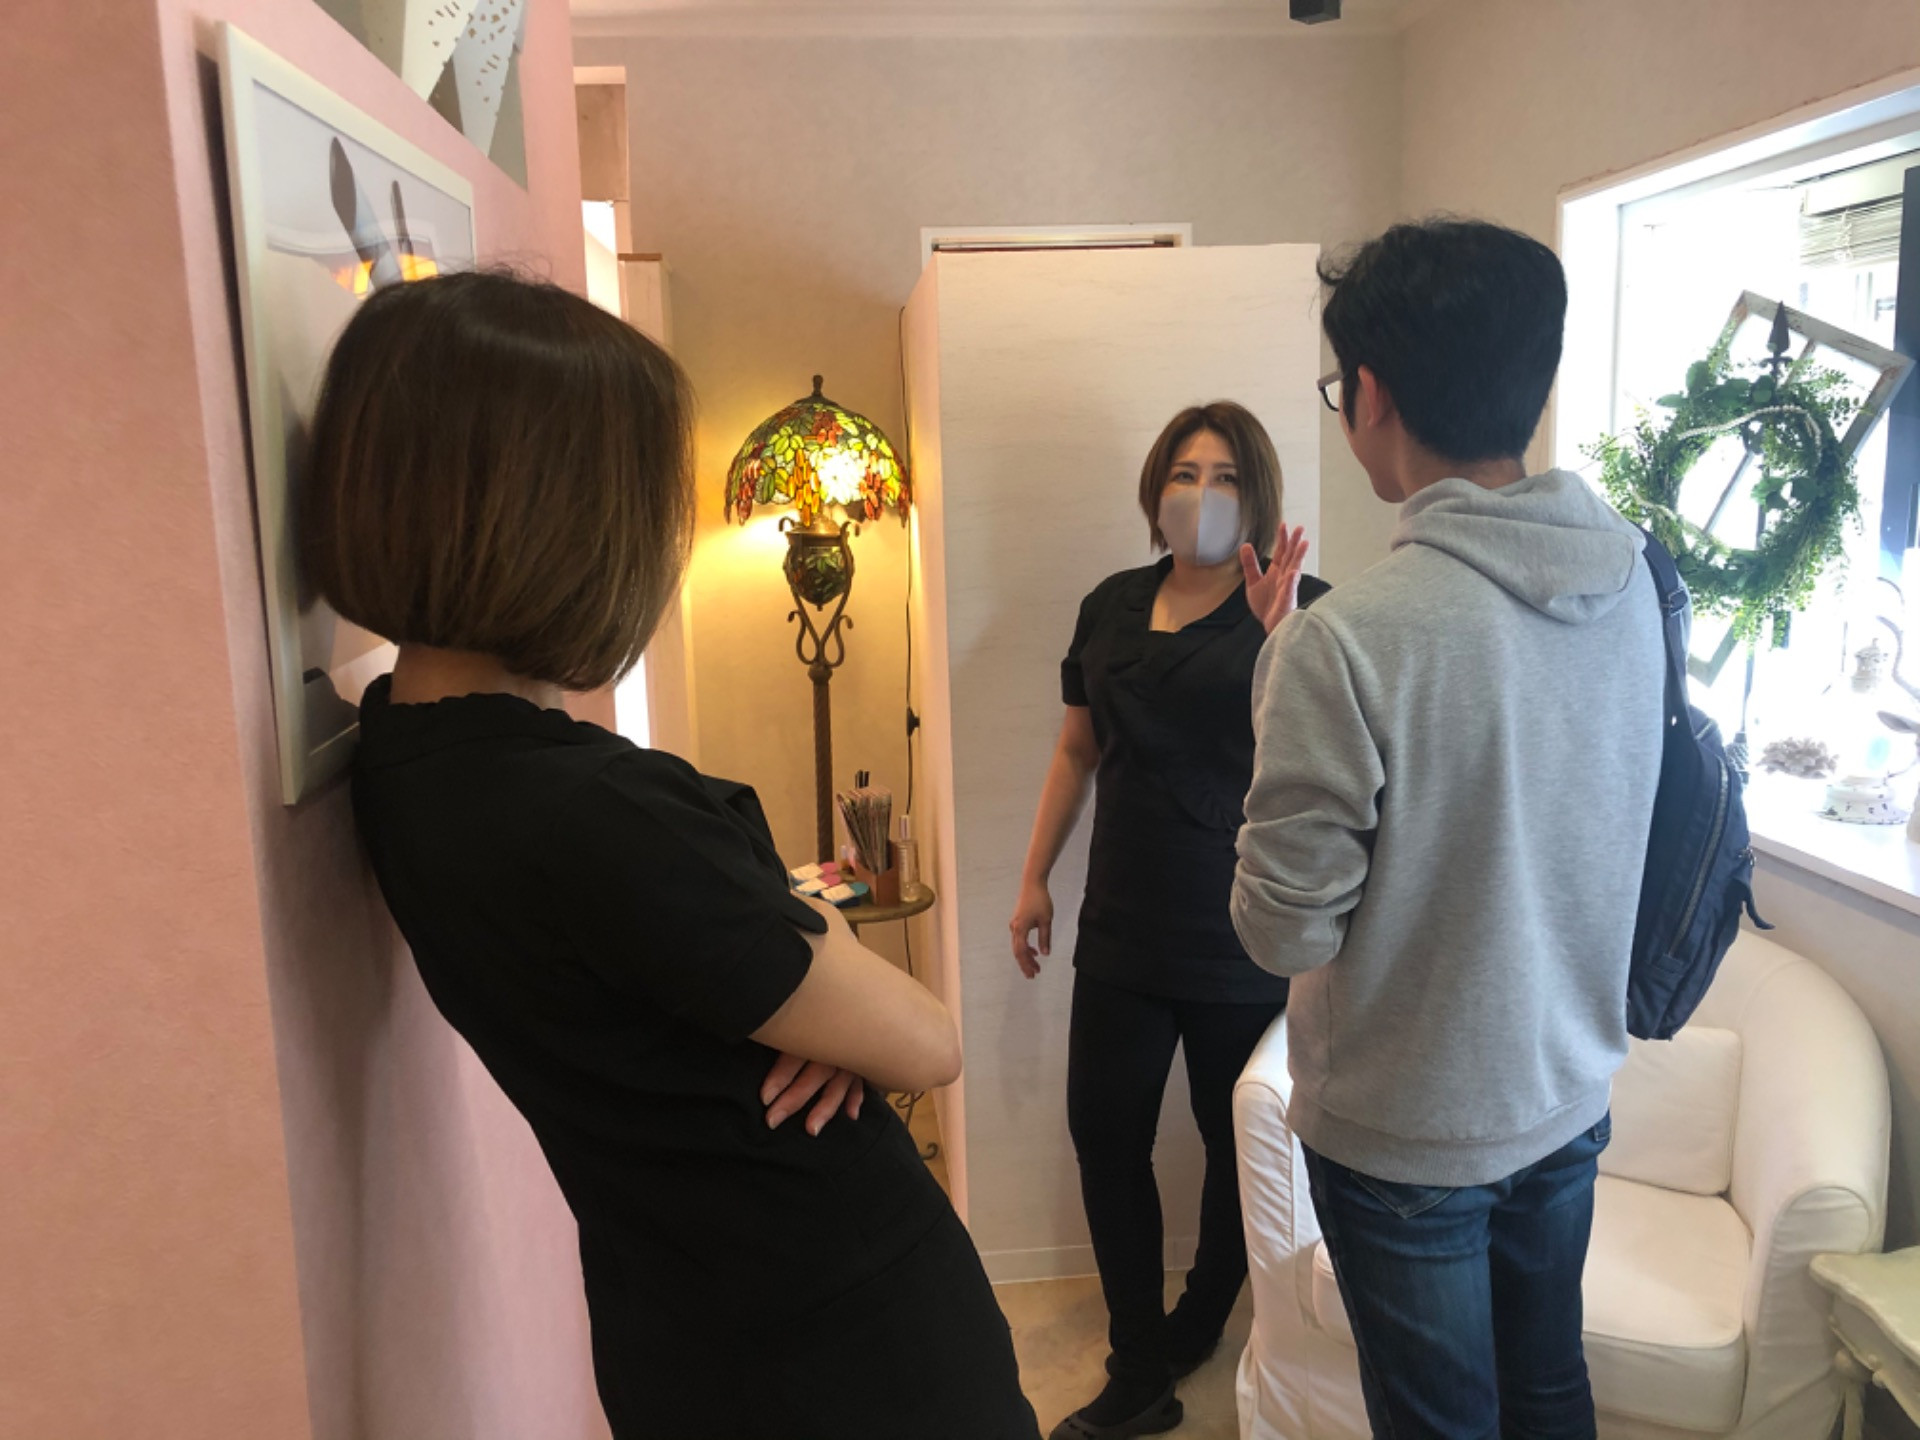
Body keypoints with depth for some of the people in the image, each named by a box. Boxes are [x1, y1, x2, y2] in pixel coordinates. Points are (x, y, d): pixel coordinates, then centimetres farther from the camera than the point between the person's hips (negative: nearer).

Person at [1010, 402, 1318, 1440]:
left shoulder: (1301, 606, -6)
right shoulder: (1112, 605, 7)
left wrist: (1281, 629, -27)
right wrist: (1035, 879, 12)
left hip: (1241, 937, -4)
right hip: (1123, 926, 4)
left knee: (1237, 1142, 12)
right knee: (1104, 1134, 6)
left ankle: (1195, 1328, 37)